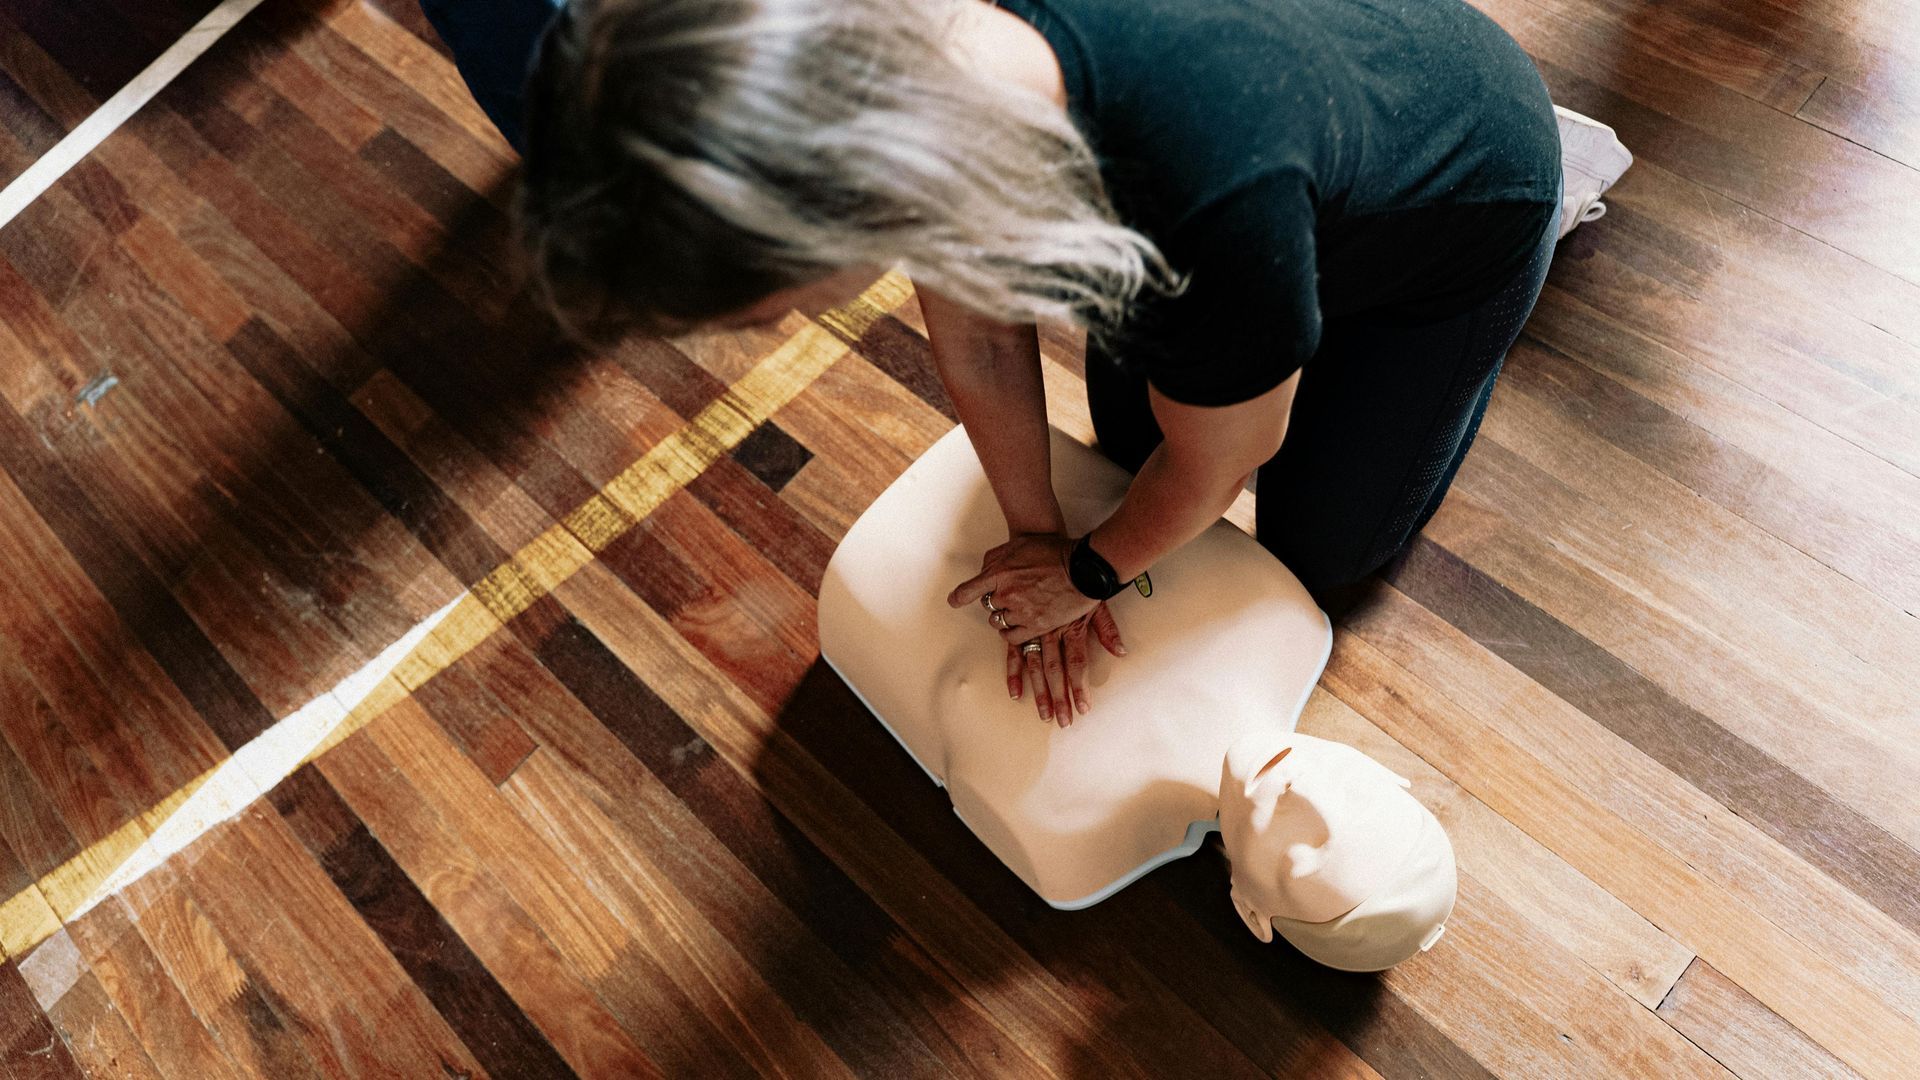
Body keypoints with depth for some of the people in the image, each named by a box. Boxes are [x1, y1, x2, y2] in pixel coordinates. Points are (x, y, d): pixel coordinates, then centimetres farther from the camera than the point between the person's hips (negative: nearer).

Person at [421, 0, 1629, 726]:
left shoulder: (1213, 200, -51)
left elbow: (1223, 459, -28)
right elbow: (976, 332, -14)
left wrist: (1090, 569, -11)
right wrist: (1037, 534, -7)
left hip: (1464, 182, -4)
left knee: (1319, 545, 12)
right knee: (1126, 443, 16)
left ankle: (1561, 184, 25)